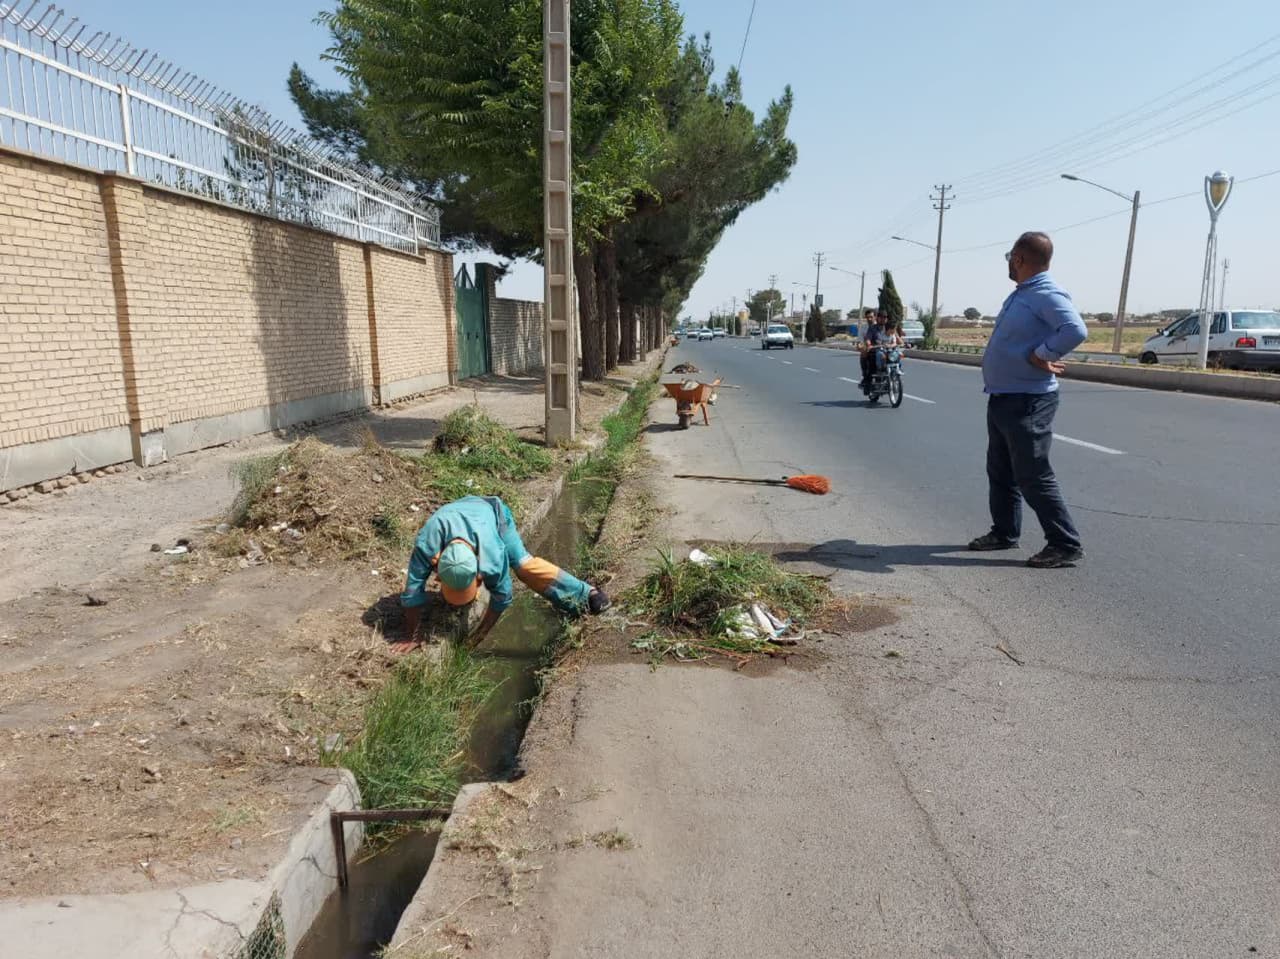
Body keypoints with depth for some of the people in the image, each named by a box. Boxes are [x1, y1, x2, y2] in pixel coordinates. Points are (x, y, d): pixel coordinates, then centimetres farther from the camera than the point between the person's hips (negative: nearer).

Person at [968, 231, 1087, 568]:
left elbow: (1076, 330, -33)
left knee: (1033, 477, -6)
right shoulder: (1020, 294, 14)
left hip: (1027, 403, -10)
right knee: (1000, 472, 17)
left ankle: (1065, 545, 2)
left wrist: (1041, 356, -23)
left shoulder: (1046, 294, -17)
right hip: (1002, 399, 10)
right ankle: (1004, 532, 30)